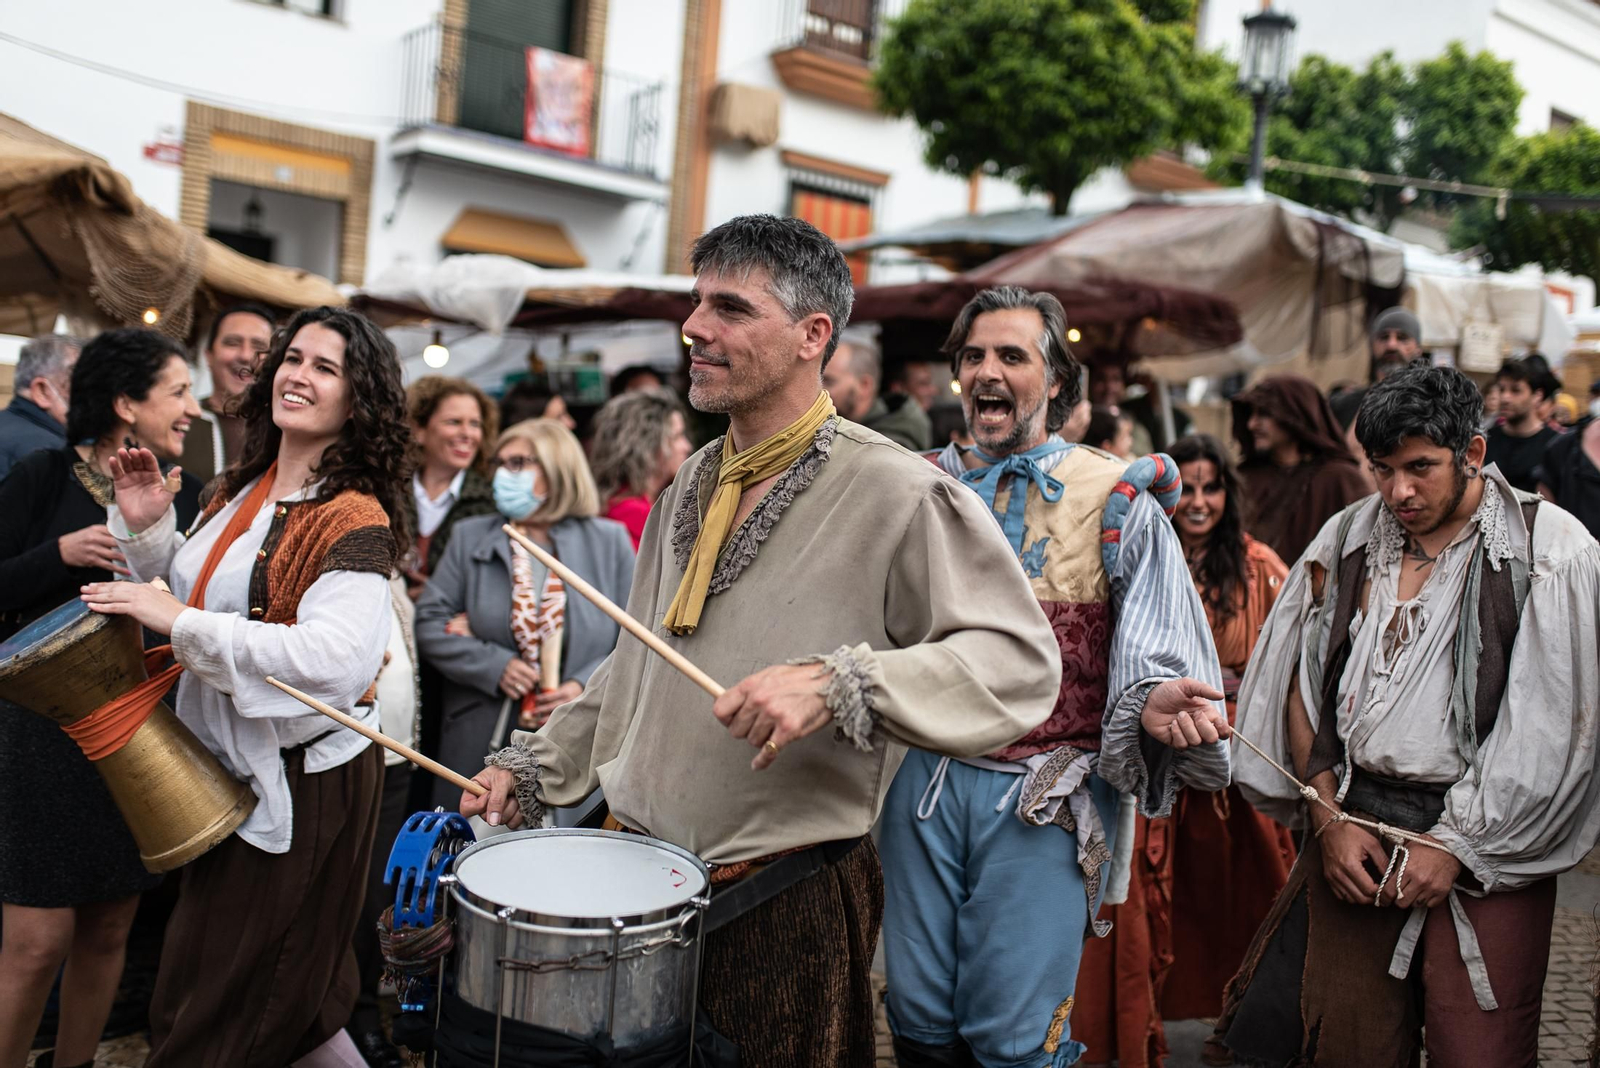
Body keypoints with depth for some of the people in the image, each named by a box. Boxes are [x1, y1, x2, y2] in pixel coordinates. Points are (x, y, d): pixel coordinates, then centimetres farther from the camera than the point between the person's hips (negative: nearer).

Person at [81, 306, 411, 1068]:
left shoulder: (355, 519, -18)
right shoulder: (242, 492, 8)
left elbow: (334, 659, -32)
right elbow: (191, 597, 21)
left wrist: (181, 623, -28)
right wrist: (147, 527, 3)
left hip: (302, 783, -8)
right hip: (230, 768, 8)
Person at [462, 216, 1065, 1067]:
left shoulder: (894, 493, -16)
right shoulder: (691, 486, 8)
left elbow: (1023, 662, -21)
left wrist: (837, 684, -31)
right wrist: (532, 769, 14)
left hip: (787, 901, -6)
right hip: (638, 873, 7)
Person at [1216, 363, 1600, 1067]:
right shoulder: (1347, 539, 6)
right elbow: (1301, 684, 8)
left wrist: (1456, 846, -9)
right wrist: (1331, 818, 0)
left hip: (1486, 849, -3)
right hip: (1352, 831, 3)